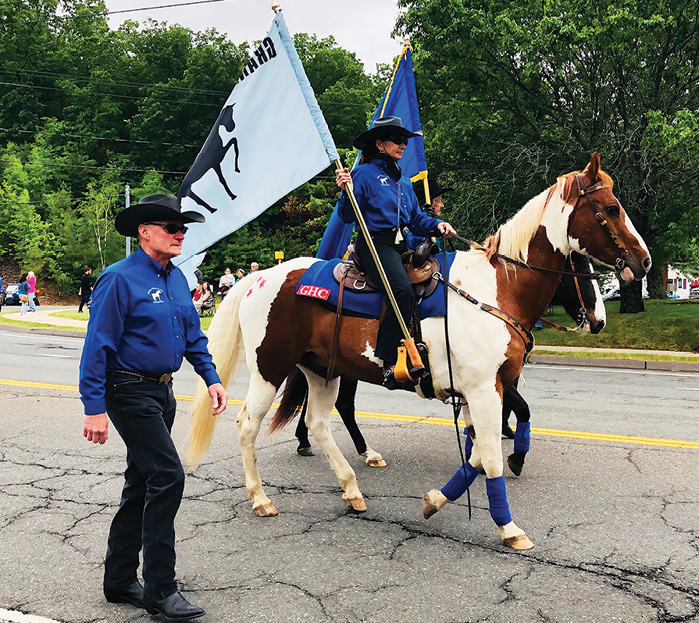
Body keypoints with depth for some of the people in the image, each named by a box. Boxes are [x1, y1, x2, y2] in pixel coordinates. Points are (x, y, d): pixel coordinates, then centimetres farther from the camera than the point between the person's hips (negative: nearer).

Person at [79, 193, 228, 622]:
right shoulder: (120, 279, -14)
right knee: (168, 476, -13)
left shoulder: (177, 278, 10)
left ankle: (120, 582, 26)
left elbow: (194, 336, 19)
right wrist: (94, 408, -19)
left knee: (142, 484, 14)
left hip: (162, 391, 9)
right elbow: (97, 346, -16)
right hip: (130, 391, -9)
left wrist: (212, 379, 9)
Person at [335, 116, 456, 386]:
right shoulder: (365, 173, 2)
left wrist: (437, 224, 5)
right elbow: (349, 216, -3)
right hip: (375, 244, -8)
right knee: (402, 289, -32)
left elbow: (416, 219, 22)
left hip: (400, 246, 8)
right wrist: (346, 192, -20)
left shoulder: (403, 181, 23)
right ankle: (386, 363, -29)